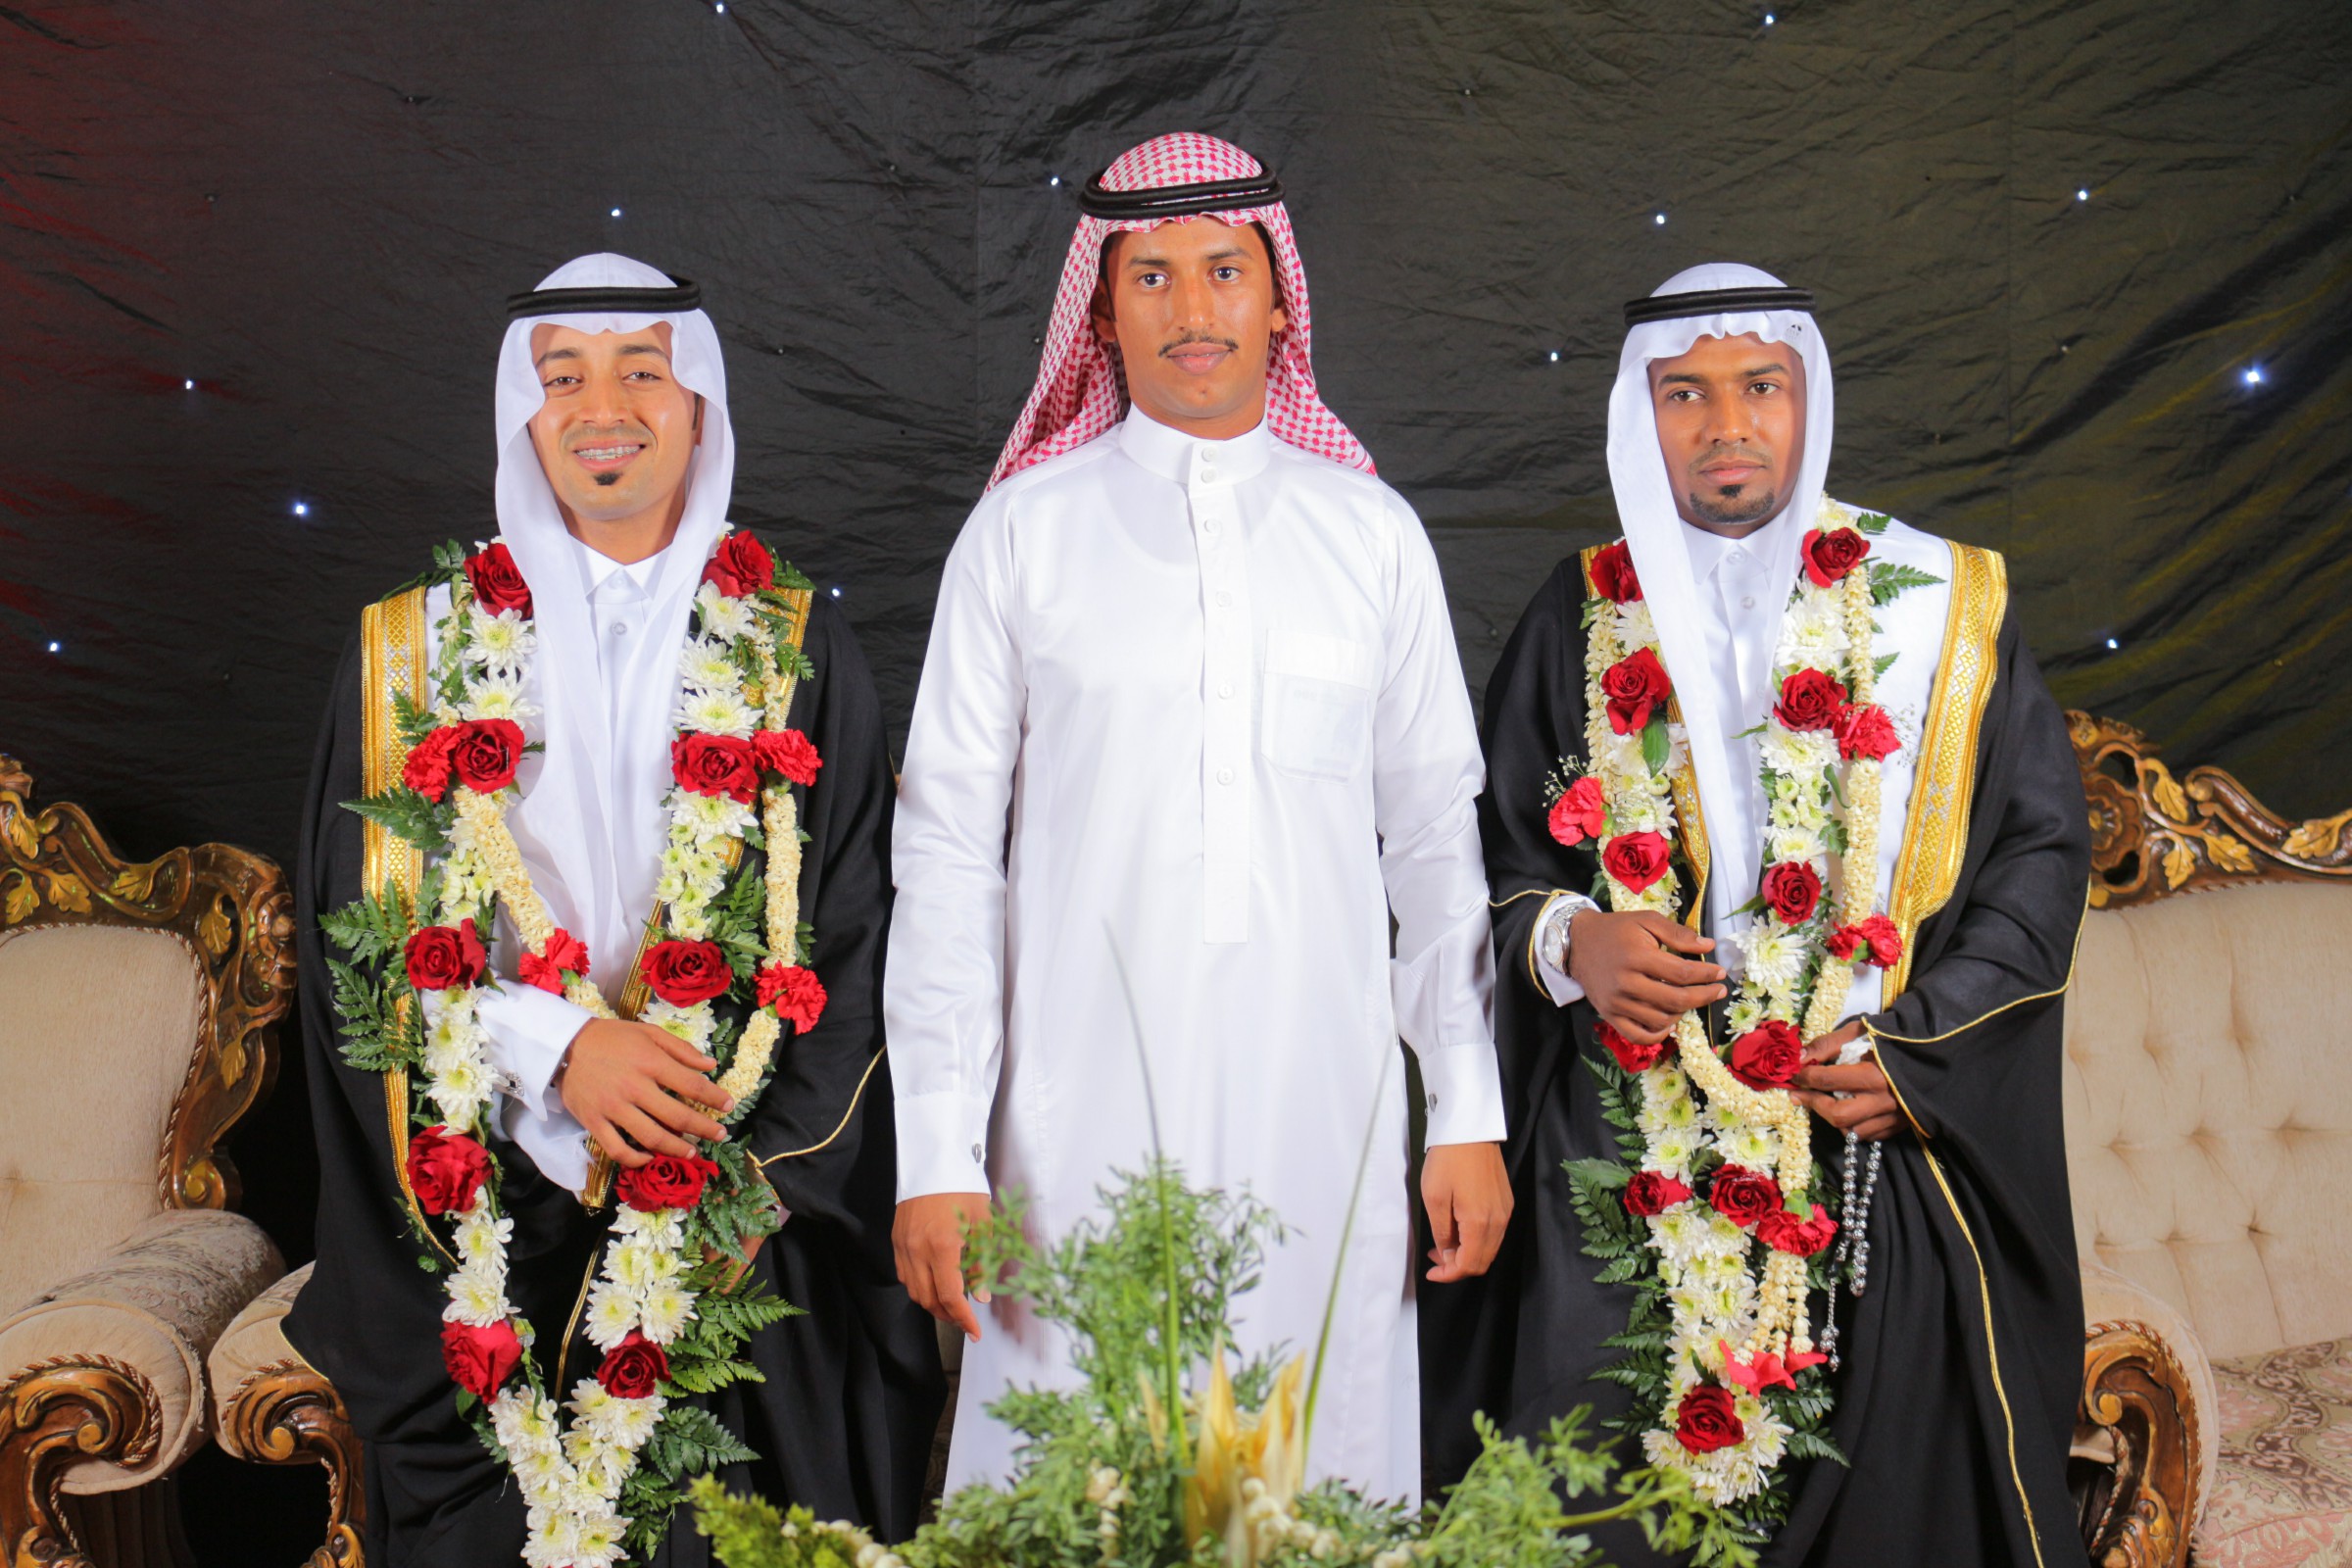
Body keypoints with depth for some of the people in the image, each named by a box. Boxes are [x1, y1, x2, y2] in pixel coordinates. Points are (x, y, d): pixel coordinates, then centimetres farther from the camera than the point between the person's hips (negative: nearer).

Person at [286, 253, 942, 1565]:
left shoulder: (798, 654, 4)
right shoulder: (416, 649, 5)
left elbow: (857, 941, 1)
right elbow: (361, 933, 1)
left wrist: (761, 1177, -9)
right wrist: (556, 1046, -13)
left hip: (745, 1224, 0)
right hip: (488, 1225, 1)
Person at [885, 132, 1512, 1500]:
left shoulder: (1373, 532, 9)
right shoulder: (1023, 533, 4)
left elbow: (1438, 834, 10)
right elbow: (947, 849, 2)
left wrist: (1471, 1118, 6)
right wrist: (938, 1156, -4)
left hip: (1324, 1122, 1)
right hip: (1084, 1120, -1)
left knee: (1327, 1489, 3)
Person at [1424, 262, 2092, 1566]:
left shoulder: (1937, 607, 3)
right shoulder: (1587, 613, 7)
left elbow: (2042, 841, 3)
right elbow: (1492, 846, 12)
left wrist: (1921, 1045, -8)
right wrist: (1566, 941, -9)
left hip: (1874, 1148, -1)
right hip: (1617, 1166, 1)